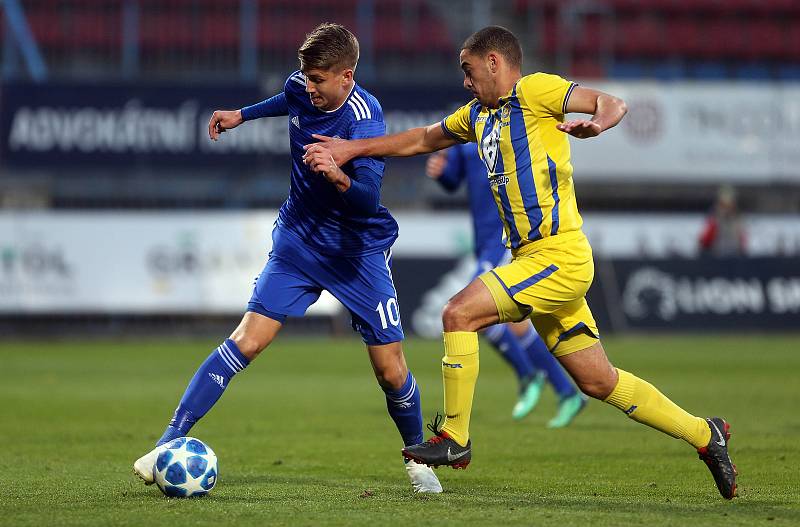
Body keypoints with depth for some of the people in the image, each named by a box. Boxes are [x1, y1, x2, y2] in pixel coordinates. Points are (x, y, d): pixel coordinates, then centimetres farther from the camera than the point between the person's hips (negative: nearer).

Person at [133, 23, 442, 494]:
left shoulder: (364, 118, -25)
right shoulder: (302, 89, -7)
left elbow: (367, 197, -36)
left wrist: (339, 177, -54)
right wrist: (242, 115, 25)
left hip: (358, 250, -4)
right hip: (299, 239, 4)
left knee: (391, 371, -3)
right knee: (248, 340, -12)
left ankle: (418, 460, 24)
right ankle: (169, 445, -14)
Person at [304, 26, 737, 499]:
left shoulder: (534, 90, -6)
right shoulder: (477, 116, 19)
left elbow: (612, 103, -16)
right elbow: (422, 140, 31)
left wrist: (597, 124, -38)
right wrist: (351, 149, 26)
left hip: (559, 255, -9)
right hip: (533, 259, 9)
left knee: (460, 314, -15)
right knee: (598, 381, 9)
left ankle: (454, 438, -5)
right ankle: (705, 435, 18)